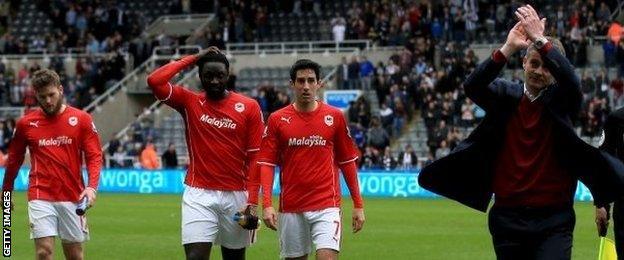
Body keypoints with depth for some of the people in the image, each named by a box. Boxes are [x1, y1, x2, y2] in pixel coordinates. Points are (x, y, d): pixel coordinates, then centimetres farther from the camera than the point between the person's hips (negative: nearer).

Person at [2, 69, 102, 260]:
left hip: (72, 197, 1)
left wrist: (92, 187, -15)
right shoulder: (26, 124, 4)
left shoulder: (81, 119, 1)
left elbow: (94, 156, 0)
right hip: (41, 198, 0)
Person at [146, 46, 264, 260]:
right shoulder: (189, 102, 4)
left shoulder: (249, 107, 2)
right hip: (199, 195, -1)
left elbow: (255, 157, 0)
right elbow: (155, 81, -10)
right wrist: (193, 59, -4)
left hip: (236, 195, 1)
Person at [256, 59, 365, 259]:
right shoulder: (277, 119, 3)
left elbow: (347, 162, 9)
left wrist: (358, 205, 7)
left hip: (326, 206, -1)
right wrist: (267, 204, -9)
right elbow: (266, 164, 2)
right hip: (291, 209, 1)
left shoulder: (334, 117, 4)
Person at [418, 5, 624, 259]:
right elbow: (472, 87, -12)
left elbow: (571, 82, -20)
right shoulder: (506, 96, 6)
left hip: (553, 221, -2)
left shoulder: (561, 101, 2)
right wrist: (507, 49, -26)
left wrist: (541, 40, -30)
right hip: (508, 217, 2)